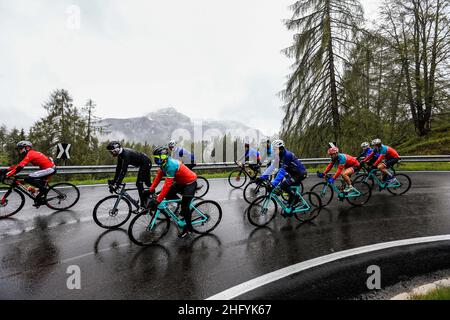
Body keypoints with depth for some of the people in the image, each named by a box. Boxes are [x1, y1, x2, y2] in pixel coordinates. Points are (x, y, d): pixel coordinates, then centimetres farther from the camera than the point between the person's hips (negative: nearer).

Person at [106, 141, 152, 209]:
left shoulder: (126, 154, -29)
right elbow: (118, 168, 4)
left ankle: (143, 205, -8)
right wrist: (114, 181, 2)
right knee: (147, 183, 18)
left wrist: (117, 184, -35)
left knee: (139, 183, -12)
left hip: (146, 163, -10)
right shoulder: (120, 154, 0)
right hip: (143, 164, 10)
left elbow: (124, 170, -34)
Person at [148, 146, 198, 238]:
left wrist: (157, 201, -35)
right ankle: (183, 206, 22)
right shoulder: (164, 163, -5)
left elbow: (167, 185, -36)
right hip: (181, 182, 9)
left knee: (185, 205, -8)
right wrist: (151, 189, -5)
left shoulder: (170, 165, -32)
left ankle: (188, 228, 11)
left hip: (190, 182, -9)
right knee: (169, 195, 0)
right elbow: (158, 177, 2)